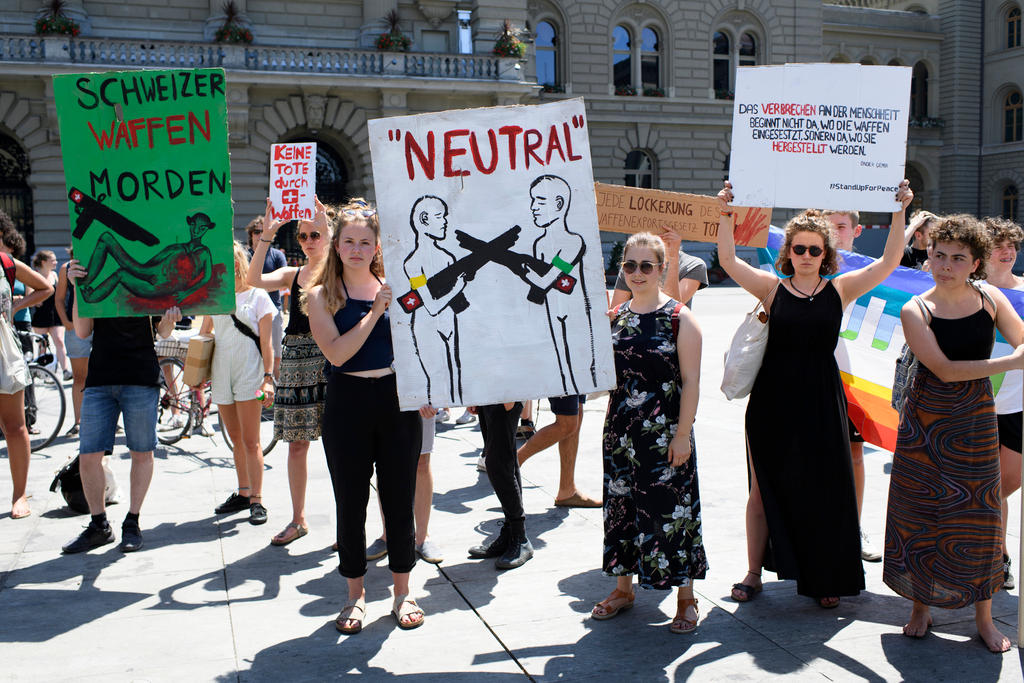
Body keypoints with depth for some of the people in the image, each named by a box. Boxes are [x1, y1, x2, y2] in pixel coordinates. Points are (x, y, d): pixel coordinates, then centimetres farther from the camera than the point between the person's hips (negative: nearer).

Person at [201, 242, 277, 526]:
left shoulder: (258, 296, -1)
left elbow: (266, 342, -3)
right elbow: (205, 332, 20)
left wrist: (269, 377, -11)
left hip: (249, 374, -4)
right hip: (221, 373, 5)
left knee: (250, 441, -6)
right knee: (235, 439, 11)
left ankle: (257, 500, -3)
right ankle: (243, 493, 21)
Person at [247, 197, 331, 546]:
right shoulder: (292, 274, 12)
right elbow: (254, 279, -5)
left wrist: (326, 228, -27)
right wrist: (265, 237, -12)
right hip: (295, 358, 5)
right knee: (296, 444, 10)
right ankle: (298, 520, 23)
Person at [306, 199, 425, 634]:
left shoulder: (395, 287, 6)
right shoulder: (321, 295, 1)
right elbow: (337, 353, -13)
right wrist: (375, 312, -15)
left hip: (397, 400, 1)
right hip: (348, 403, -1)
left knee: (400, 501, 7)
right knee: (350, 504, 7)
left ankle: (402, 593, 24)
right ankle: (355, 595, 25)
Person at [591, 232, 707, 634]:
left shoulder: (680, 318, -6)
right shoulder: (613, 318, 7)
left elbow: (691, 382, -9)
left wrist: (682, 434, -13)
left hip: (665, 434, -5)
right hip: (621, 430, 5)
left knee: (670, 510, 0)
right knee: (620, 506, 12)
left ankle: (686, 598, 14)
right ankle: (624, 587, 29)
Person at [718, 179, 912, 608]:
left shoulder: (840, 290, 3)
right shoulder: (772, 288, 2)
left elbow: (889, 262, -3)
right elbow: (728, 260, -8)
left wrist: (899, 213, -10)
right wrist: (726, 215, -17)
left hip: (821, 402, 0)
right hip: (772, 401, 0)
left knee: (824, 492, 6)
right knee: (764, 488, 10)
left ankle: (824, 578, 22)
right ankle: (754, 572, 23)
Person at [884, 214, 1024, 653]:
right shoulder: (915, 311, -10)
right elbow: (944, 369, -19)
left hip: (975, 423, 2)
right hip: (925, 423, -2)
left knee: (978, 517, 5)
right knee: (921, 516, 5)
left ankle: (984, 617, 19)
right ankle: (921, 607, 23)